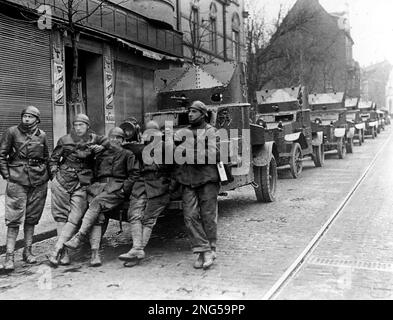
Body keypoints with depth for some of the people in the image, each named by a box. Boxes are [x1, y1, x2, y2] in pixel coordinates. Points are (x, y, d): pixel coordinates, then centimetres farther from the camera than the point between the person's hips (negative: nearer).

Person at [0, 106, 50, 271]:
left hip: (38, 181, 3)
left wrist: (47, 175, 12)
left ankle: (28, 251, 22)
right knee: (14, 219, -6)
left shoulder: (42, 135, 9)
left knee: (32, 218, 10)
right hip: (17, 180, -3)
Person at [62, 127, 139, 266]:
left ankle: (80, 237, -35)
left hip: (117, 187, -3)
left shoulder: (127, 154, 13)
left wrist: (125, 188, -7)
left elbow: (134, 174, 5)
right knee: (97, 216, -21)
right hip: (99, 186, 3)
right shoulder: (101, 154, 26)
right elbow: (95, 173, 27)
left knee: (96, 203, -32)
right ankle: (95, 253, -27)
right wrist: (94, 186, 10)